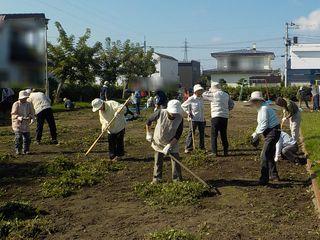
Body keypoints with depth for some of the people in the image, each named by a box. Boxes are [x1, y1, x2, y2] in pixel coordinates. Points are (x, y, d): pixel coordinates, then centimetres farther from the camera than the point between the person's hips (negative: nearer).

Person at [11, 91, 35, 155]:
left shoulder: (29, 104, 3)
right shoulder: (16, 104, -7)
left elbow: (32, 113, 6)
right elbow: (13, 114, -11)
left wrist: (31, 117, -17)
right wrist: (19, 117, -30)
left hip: (26, 124, 3)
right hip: (17, 124, -3)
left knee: (27, 138, -1)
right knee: (18, 137, -12)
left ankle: (26, 150, 11)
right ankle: (17, 150, 1)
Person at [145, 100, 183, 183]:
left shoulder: (180, 118, -22)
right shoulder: (160, 113, -24)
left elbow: (178, 135, -19)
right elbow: (149, 121, -5)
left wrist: (169, 145, -25)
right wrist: (148, 134, -2)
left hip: (172, 143, 0)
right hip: (158, 142, 0)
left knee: (176, 161, 0)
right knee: (158, 161, 10)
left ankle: (177, 179, 14)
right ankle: (156, 178, 26)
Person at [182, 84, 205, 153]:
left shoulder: (202, 98, 8)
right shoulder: (191, 99, -7)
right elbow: (183, 105, 2)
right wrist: (188, 112, -6)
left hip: (201, 119, 5)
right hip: (194, 119, -5)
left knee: (202, 133, 10)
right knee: (191, 133, -6)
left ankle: (202, 146, 24)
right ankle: (188, 147, 0)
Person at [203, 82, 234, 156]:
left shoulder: (213, 95, -7)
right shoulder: (226, 95, 10)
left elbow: (204, 95, 6)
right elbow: (231, 104, 13)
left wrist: (210, 90, 17)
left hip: (216, 116, -5)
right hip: (225, 117, 5)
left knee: (214, 135, 1)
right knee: (224, 135, 13)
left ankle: (214, 152, -3)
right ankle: (225, 151, 15)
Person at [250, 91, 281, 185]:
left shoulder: (264, 109, -18)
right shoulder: (261, 108, 15)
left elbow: (264, 125, -22)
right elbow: (261, 124, 20)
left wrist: (256, 134, -13)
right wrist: (255, 133, 10)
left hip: (272, 133, -11)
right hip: (271, 132, 11)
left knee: (264, 155, -12)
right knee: (269, 155, 20)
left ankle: (264, 179, -10)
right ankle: (273, 175, 33)